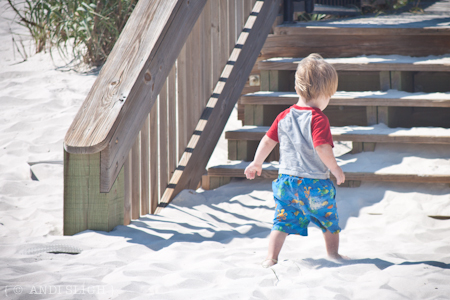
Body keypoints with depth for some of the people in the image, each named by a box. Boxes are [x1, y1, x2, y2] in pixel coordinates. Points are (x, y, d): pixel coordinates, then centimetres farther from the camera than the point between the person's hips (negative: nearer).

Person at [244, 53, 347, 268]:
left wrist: (257, 163, 20)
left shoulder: (285, 116, 2)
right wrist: (335, 169, -13)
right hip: (315, 182, -5)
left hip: (286, 179, 5)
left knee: (283, 221, 9)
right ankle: (333, 254, 28)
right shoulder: (318, 119, -17)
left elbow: (268, 141, 7)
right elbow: (322, 148, -26)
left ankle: (271, 258, 2)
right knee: (330, 220, 16)